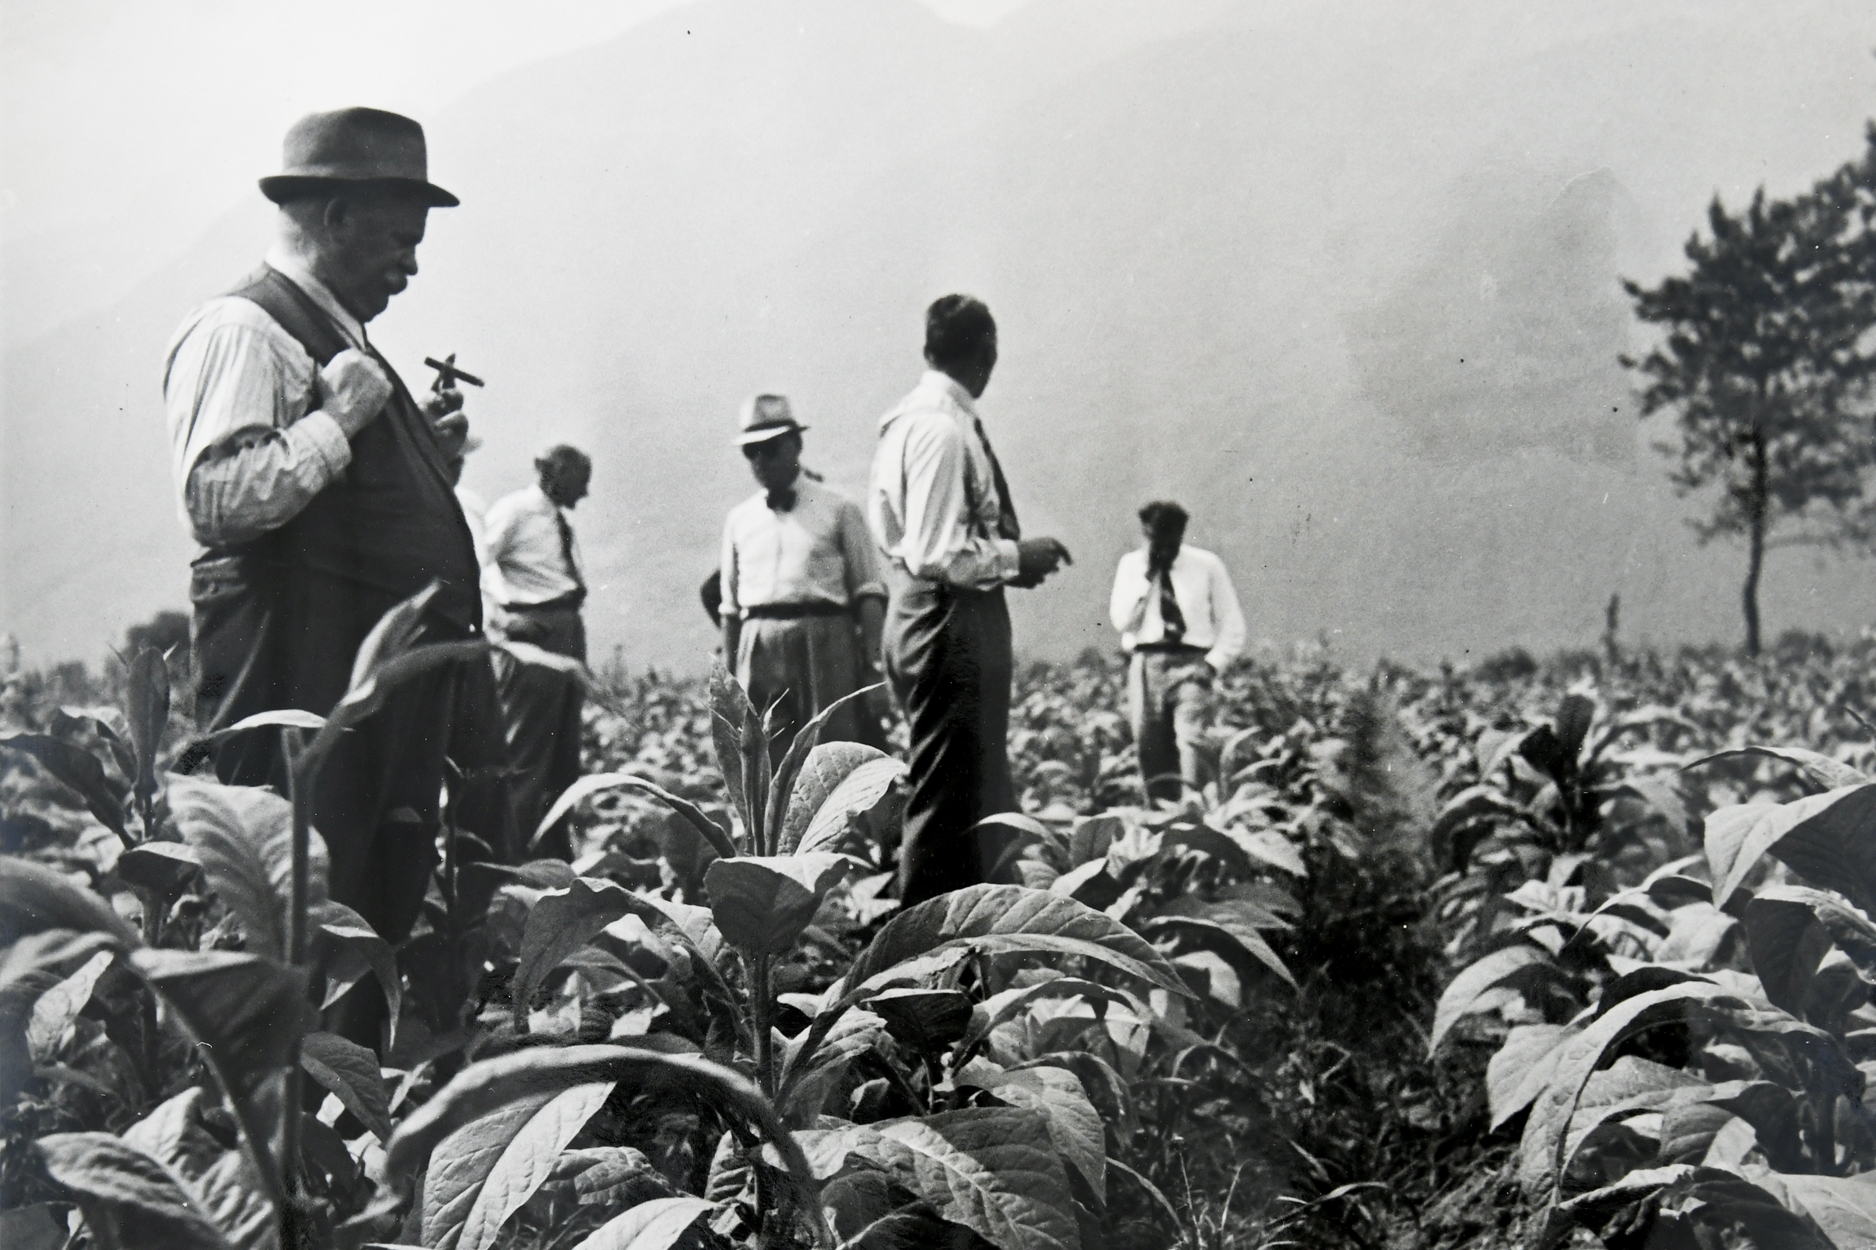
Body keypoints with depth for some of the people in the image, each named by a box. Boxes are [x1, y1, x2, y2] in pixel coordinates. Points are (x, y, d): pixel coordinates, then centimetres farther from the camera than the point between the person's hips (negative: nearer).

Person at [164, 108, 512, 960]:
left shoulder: (339, 338, 23)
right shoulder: (240, 330, -7)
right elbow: (214, 500, -20)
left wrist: (428, 451, 15)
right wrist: (336, 421, -15)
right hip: (309, 683, -9)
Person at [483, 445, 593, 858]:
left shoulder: (562, 521, 19)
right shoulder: (513, 510, -5)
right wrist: (509, 609, -21)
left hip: (569, 628, 9)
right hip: (531, 628, -9)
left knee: (564, 747, 10)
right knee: (526, 746, -8)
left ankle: (556, 852, 17)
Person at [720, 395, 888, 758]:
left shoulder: (839, 509, 6)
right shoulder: (739, 518, 16)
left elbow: (868, 592, 2)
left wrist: (873, 665, -7)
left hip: (823, 644, -3)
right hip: (758, 651, 3)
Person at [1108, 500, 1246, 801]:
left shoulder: (1206, 565, 6)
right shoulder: (1131, 565, 11)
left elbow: (1232, 624, 9)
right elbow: (1122, 620, -1)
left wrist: (1214, 663, -5)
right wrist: (1147, 576, -6)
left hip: (1190, 662, -2)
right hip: (1146, 663, 2)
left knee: (1189, 738, -19)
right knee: (1150, 746, -3)